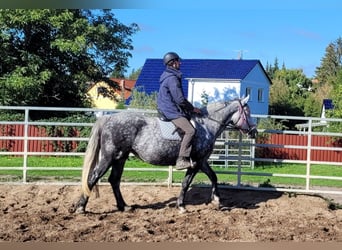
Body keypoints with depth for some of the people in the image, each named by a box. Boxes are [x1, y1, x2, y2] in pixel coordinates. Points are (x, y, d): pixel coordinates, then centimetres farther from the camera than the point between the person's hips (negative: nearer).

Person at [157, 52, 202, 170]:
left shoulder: (168, 76, 17)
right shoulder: (172, 78, -16)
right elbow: (180, 99, -19)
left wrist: (190, 108, 22)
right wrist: (192, 108, -5)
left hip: (166, 109, 11)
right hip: (171, 111, -11)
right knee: (190, 130, -21)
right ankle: (181, 160, -25)